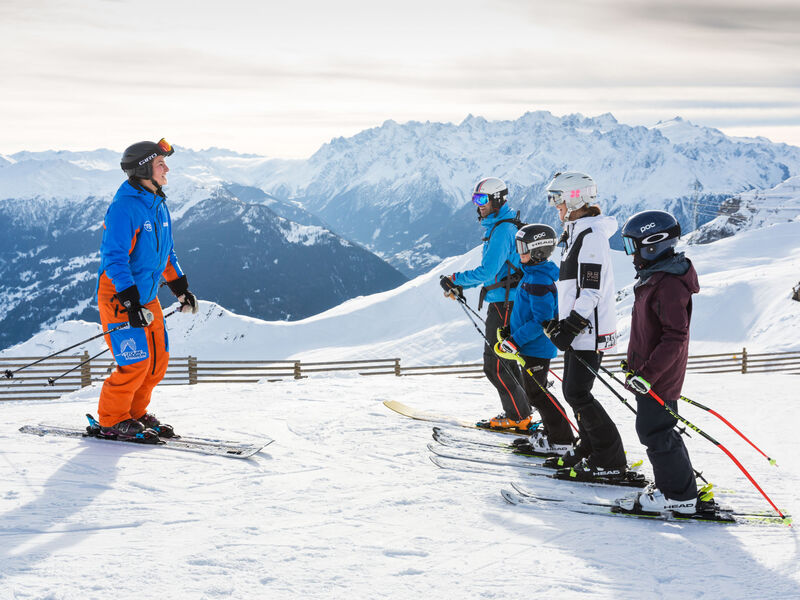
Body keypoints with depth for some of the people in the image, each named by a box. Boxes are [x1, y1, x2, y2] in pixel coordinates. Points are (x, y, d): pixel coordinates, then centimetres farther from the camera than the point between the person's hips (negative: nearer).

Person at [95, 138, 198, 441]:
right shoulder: (124, 207, -19)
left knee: (158, 360, 9)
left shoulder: (158, 205, 9)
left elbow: (166, 252, 22)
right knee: (136, 362, -11)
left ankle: (135, 412, 25)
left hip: (147, 296, 9)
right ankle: (112, 420, 5)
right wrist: (130, 301, -28)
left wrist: (180, 287, 20)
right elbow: (114, 257, -23)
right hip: (119, 297, -9)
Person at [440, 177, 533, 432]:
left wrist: (455, 279, -12)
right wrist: (462, 286, 16)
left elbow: (488, 271, -24)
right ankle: (520, 412, 22)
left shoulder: (502, 230, -17)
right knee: (505, 361, 16)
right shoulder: (497, 226, 15)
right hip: (502, 303, 10)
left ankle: (518, 417, 0)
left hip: (504, 303, -10)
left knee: (494, 365, -6)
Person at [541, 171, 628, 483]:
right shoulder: (577, 234, 16)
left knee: (577, 394, -10)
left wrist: (570, 326, -22)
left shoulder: (591, 235, -16)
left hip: (589, 330, -10)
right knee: (573, 391, 13)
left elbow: (592, 291, -22)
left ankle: (611, 462, -5)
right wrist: (561, 321, 22)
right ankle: (589, 449, 24)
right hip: (578, 327, 10)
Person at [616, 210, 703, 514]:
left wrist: (647, 373, -29)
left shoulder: (669, 284, -23)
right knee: (656, 430, 18)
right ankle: (675, 483, 30)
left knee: (655, 432, -4)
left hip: (658, 377, -10)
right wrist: (635, 360, 28)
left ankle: (678, 495, 5)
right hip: (649, 371, 10)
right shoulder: (653, 277, 12)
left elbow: (675, 337, -26)